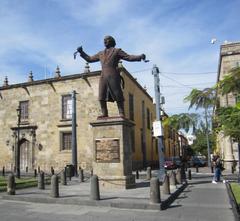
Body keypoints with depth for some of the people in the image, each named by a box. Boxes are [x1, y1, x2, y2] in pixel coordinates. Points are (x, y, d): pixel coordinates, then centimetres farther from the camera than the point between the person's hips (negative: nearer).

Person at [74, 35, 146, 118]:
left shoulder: (117, 51, 10)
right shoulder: (101, 53, 24)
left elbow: (129, 57, 1)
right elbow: (89, 59, 31)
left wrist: (140, 57, -13)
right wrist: (81, 52, 24)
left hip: (113, 76, -5)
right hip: (103, 77, 5)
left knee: (118, 96, -8)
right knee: (101, 97, -2)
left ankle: (121, 113, -8)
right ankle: (104, 113, 2)